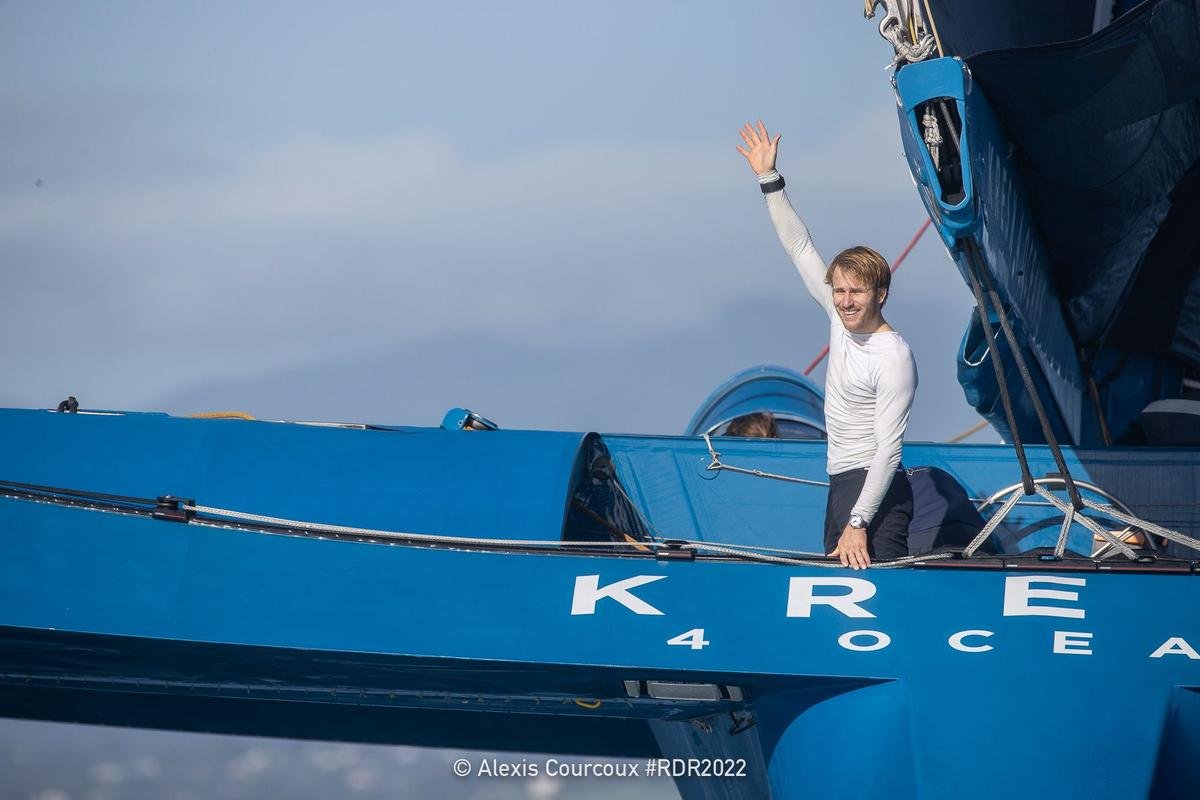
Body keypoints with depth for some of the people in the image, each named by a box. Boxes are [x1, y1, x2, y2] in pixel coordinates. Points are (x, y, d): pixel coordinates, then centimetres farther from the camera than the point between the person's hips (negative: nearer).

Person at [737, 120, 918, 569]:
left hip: (877, 491, -9)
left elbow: (888, 449, -19)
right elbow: (800, 248, 17)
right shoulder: (840, 318, 9)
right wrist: (769, 180, 17)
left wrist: (858, 523, -25)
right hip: (842, 486, 9)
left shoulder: (893, 357, -15)